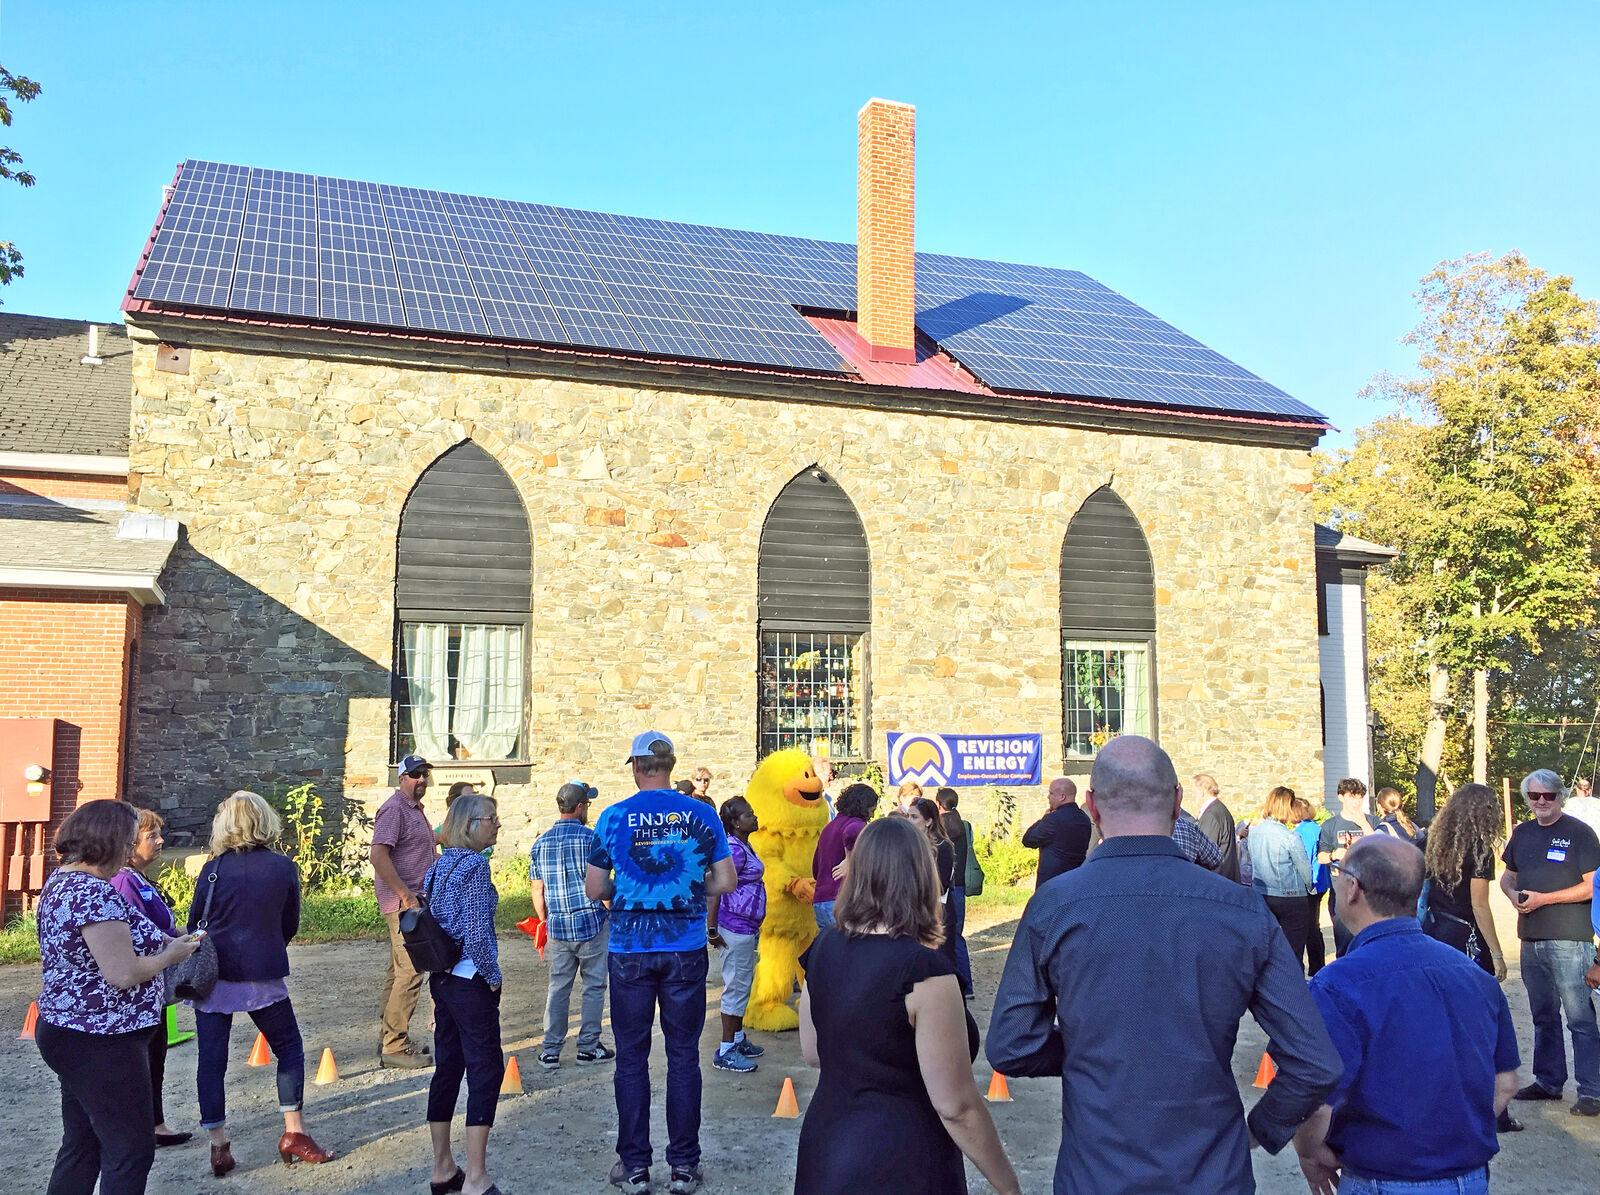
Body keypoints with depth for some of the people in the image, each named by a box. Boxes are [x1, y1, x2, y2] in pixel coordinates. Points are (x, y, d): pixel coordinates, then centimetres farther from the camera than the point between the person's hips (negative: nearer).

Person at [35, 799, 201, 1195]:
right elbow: (121, 974, -27)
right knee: (131, 1151, 1)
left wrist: (159, 941, 10)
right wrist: (171, 955, -10)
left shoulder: (60, 882, 8)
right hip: (101, 1043, -10)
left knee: (81, 1147, 20)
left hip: (67, 1030, 10)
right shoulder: (96, 893, -24)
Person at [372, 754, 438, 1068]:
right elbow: (379, 855, -23)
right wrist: (405, 894, -23)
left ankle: (390, 1038, 24)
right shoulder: (394, 809, -13)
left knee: (399, 972, 15)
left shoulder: (415, 809, 18)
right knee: (410, 972, -9)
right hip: (403, 902, -10)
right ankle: (395, 1046, -3)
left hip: (415, 901, 10)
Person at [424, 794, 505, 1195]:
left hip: (441, 978, 9)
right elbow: (476, 932, -22)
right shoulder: (474, 864, -16)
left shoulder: (439, 865, 10)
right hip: (470, 981, -9)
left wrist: (440, 962, 20)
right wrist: (493, 975, -10)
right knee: (486, 1068, -3)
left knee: (448, 1066, 14)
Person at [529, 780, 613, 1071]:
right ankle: (588, 1047, 13)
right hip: (591, 922, -4)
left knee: (557, 987, 11)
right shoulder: (590, 837, -10)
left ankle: (550, 1050, 13)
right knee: (594, 986, 8)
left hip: (557, 926, 4)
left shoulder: (541, 842, 5)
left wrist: (545, 921, 22)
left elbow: (536, 888, 10)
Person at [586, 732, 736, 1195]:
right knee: (684, 1056, 9)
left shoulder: (614, 817, -4)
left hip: (630, 951, -1)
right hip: (686, 949, 1)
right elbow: (726, 882, -1)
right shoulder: (701, 815, -2)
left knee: (631, 1057, 10)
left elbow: (593, 889, -1)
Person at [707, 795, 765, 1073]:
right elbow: (713, 890, -24)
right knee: (736, 987, -2)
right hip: (736, 927, -10)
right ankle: (725, 1052, 7)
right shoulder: (734, 849, -21)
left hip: (747, 926, 10)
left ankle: (738, 1038, 32)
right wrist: (712, 930, -22)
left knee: (743, 985, 19)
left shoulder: (744, 846, 10)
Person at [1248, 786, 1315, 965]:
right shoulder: (1289, 836, -17)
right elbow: (1305, 868, -7)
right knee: (1293, 952, 4)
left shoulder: (1254, 830, 0)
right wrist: (1310, 888, 11)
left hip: (1260, 895, 6)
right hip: (1291, 899, -6)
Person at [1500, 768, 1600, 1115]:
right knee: (1543, 1015, 15)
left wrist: (1543, 899, -16)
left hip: (1568, 939, -6)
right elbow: (1507, 876, 20)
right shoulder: (1522, 833, 11)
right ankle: (1548, 1082, 26)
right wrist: (1514, 895, -2)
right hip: (1531, 939, 7)